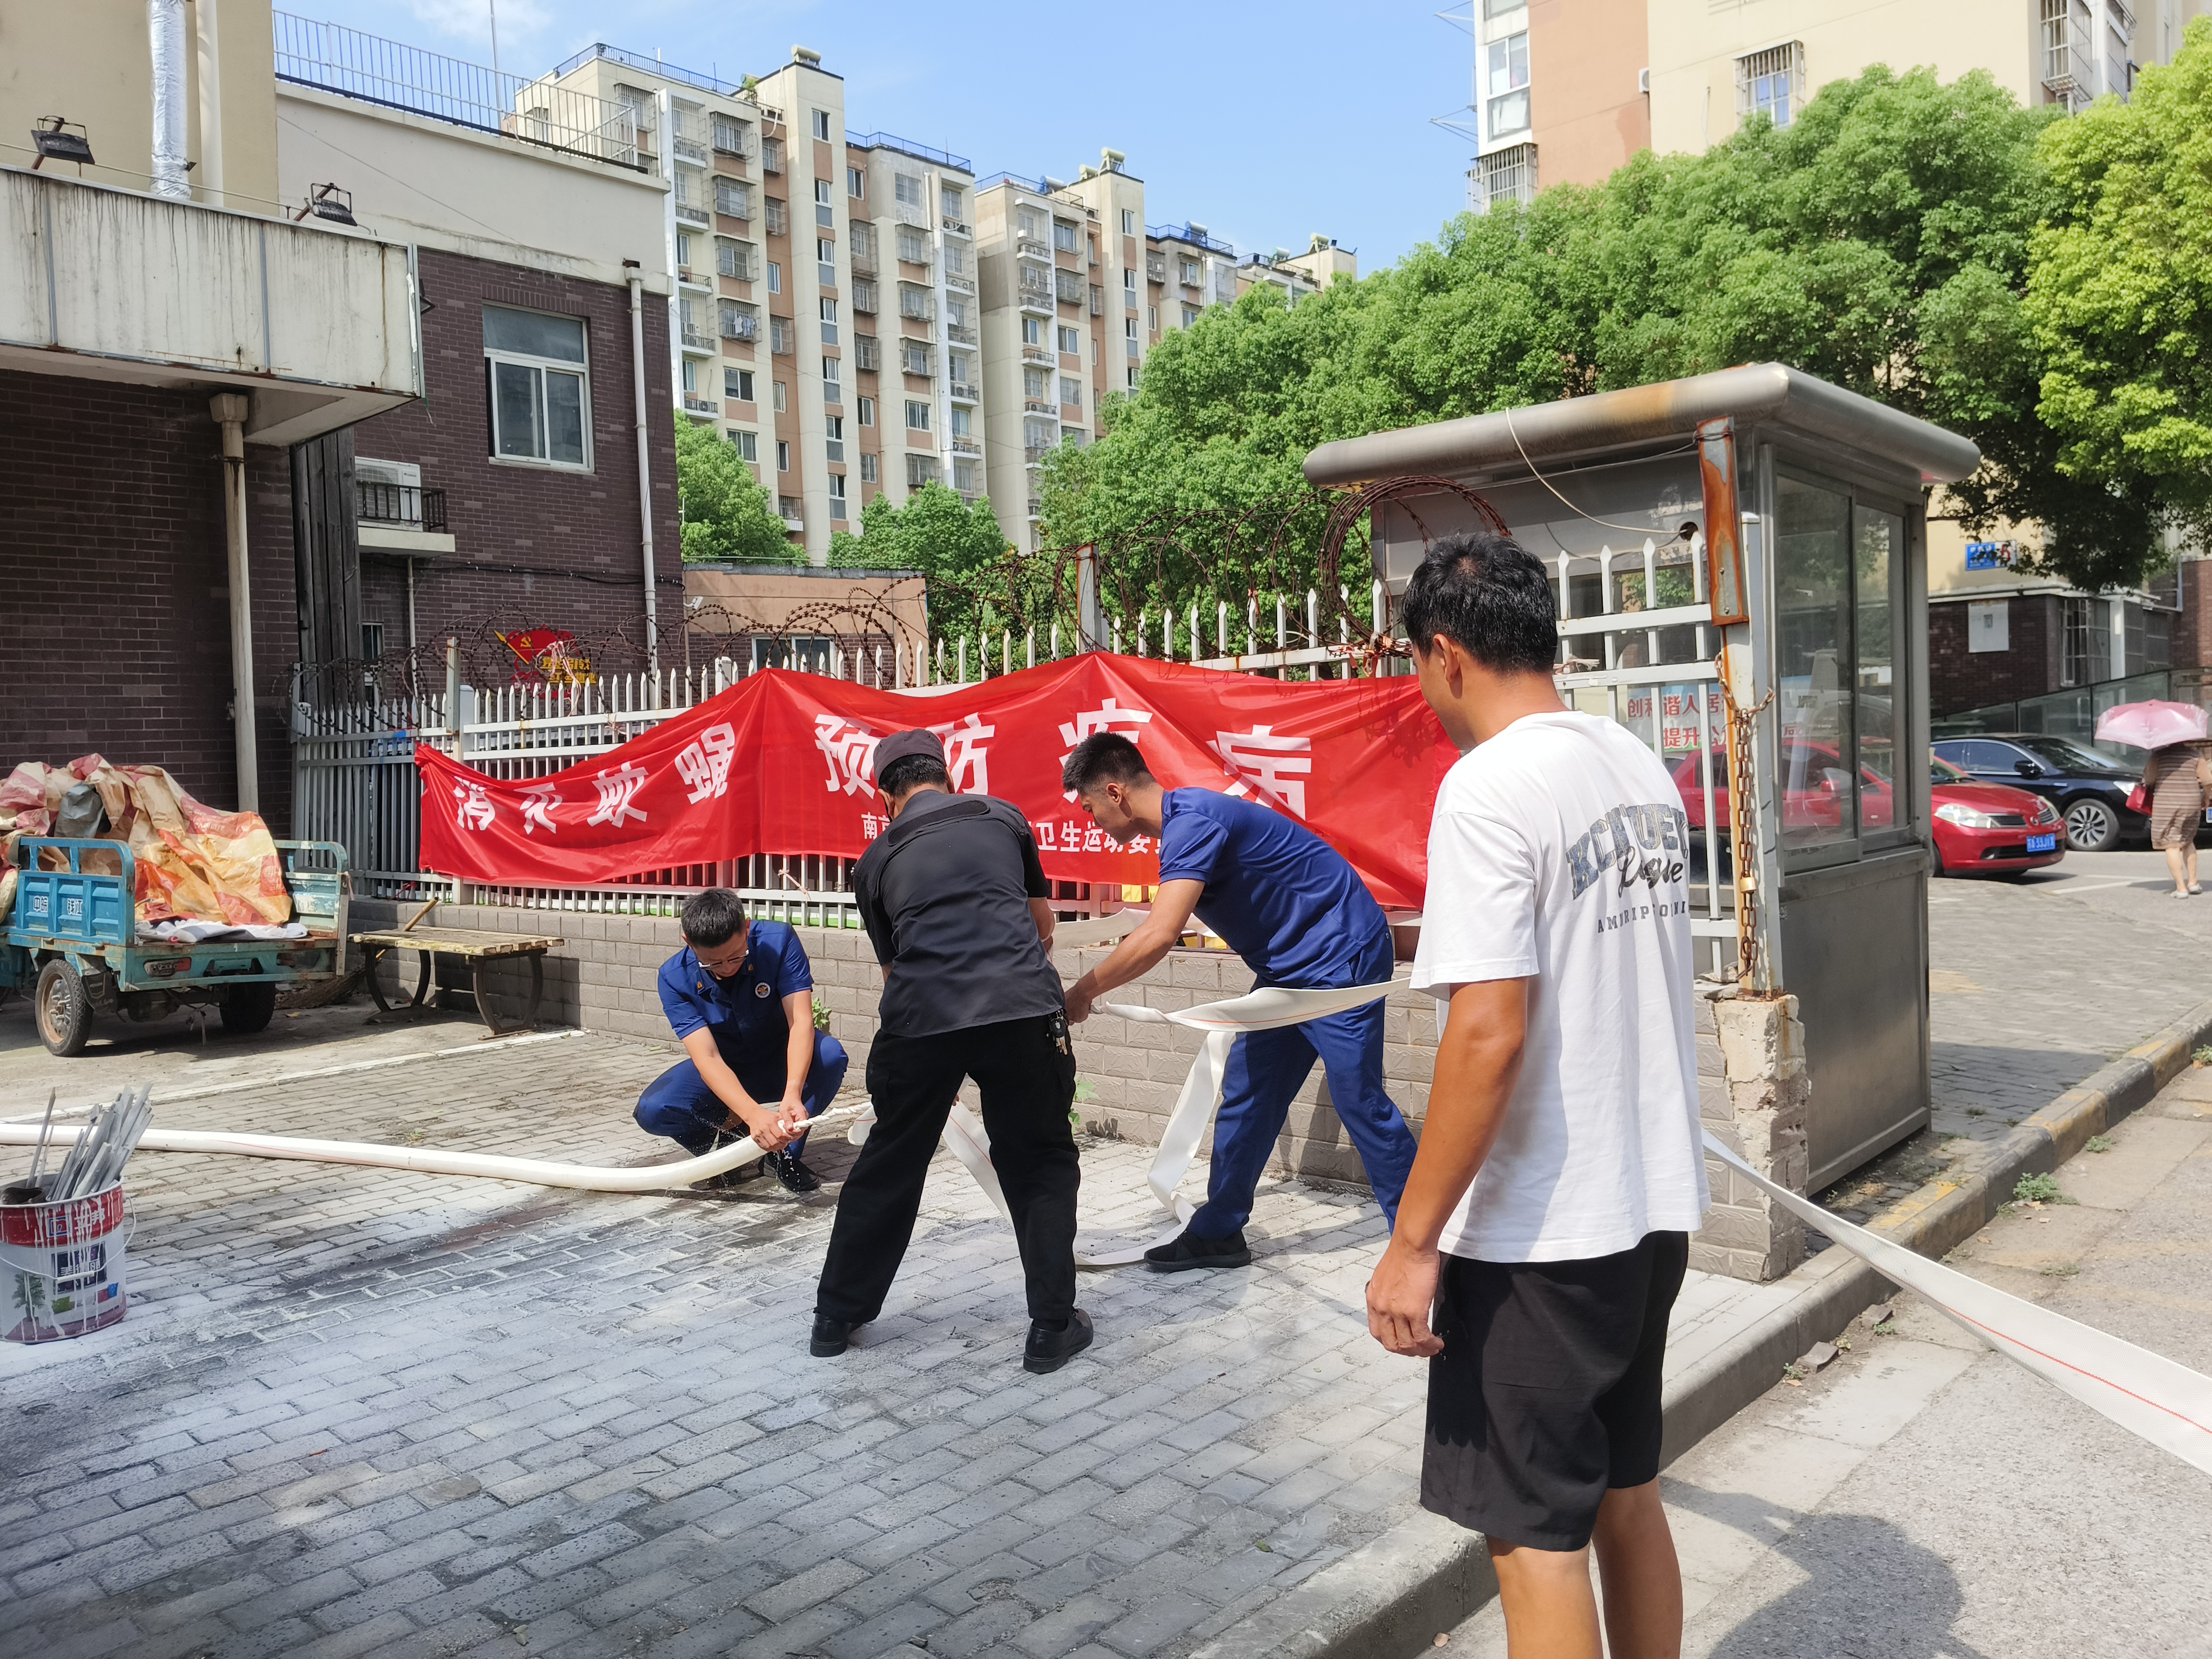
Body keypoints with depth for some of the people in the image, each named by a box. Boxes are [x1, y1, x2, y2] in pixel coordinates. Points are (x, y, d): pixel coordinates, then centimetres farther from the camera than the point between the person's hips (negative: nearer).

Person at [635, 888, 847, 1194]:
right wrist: (753, 1114, -47)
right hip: (723, 1074, 1)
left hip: (781, 1065, 0)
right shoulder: (675, 978, -21)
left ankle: (785, 1152, -11)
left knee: (830, 1053, -34)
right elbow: (707, 1058, -30)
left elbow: (801, 1021, -31)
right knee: (653, 1110, -27)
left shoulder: (779, 941, -23)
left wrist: (792, 1094, -49)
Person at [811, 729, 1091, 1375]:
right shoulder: (1002, 817, 20)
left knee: (888, 1167, 20)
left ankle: (836, 1318, 33)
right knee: (1043, 1168, 17)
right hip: (1023, 1008, -1)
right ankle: (1052, 1330, 17)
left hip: (920, 1019, 1)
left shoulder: (877, 861, 21)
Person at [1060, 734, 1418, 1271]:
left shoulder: (1192, 821, -24)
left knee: (1358, 1100, -6)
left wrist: (1081, 994, -23)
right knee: (1245, 1095, 9)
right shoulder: (1181, 821, 9)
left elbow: (1158, 936, -34)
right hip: (1287, 968, 10)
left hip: (1341, 958, -10)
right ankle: (1218, 1233, 18)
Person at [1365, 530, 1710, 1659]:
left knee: (1535, 1538, 6)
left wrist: (1413, 1240, -18)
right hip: (1654, 1203, 9)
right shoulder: (1640, 767, 7)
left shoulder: (1489, 785, -19)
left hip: (1539, 1231, -8)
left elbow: (1491, 1031, -25)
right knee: (1625, 1493, 23)